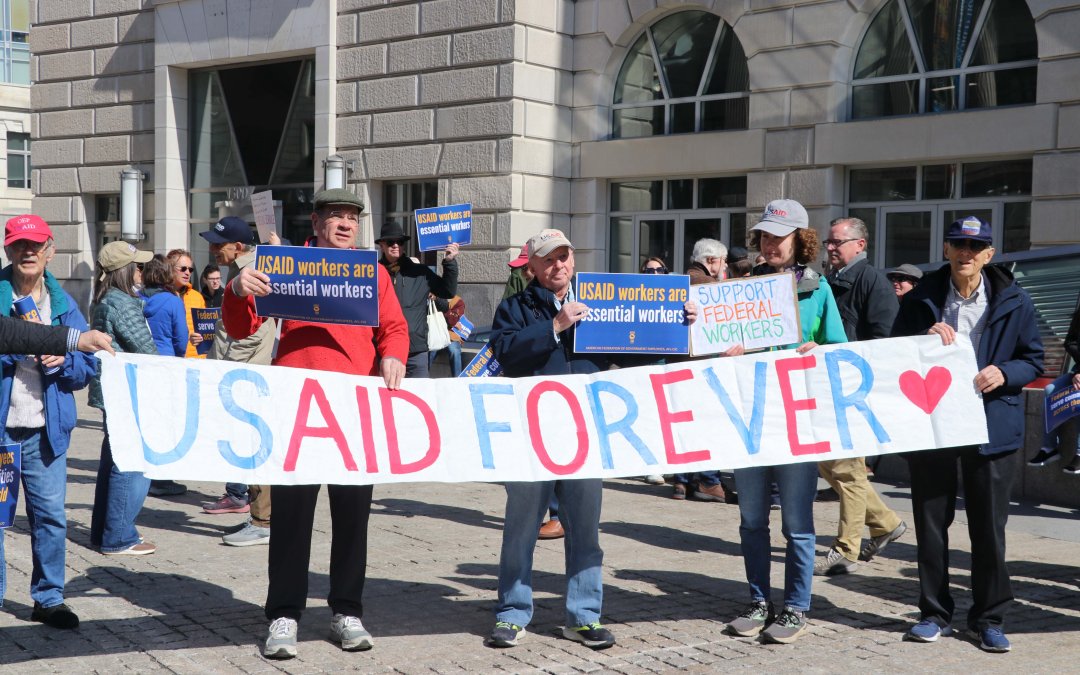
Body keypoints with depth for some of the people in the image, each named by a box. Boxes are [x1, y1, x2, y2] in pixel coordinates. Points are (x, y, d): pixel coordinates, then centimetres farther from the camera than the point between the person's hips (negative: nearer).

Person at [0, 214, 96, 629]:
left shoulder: (63, 304, 9)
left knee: (50, 515, 6)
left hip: (46, 428, 3)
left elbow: (86, 367, 10)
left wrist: (62, 361, -11)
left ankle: (48, 598, 19)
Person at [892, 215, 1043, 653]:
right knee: (931, 524, 8)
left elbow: (1034, 360, 6)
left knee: (989, 528, 4)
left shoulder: (1013, 302, 2)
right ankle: (935, 613, 21)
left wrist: (1004, 373, -15)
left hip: (991, 428, -1)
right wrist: (925, 338, -11)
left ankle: (989, 619, 17)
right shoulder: (921, 299, 5)